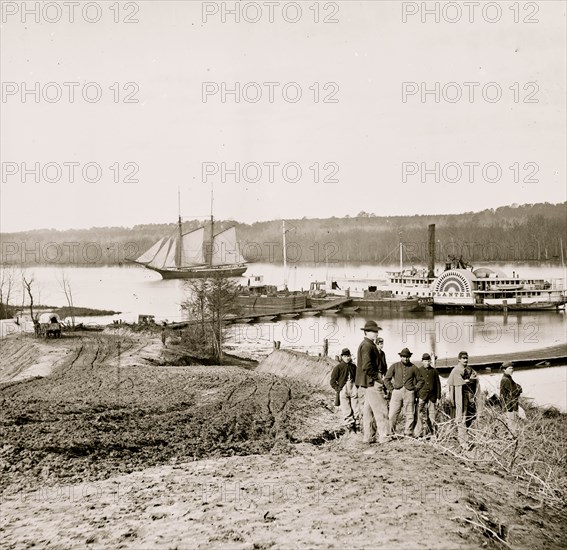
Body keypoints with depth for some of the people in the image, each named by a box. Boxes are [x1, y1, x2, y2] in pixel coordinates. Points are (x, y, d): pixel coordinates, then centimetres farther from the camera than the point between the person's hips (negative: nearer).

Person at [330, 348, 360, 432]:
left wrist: (356, 386, 12)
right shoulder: (338, 367, -2)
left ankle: (356, 427, 13)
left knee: (356, 409, 4)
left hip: (353, 390, 3)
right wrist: (338, 389, -7)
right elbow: (332, 381, 0)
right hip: (343, 391, -3)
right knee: (346, 411, -4)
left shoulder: (353, 366, 10)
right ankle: (349, 427, 1)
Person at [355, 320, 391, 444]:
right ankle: (384, 436, -2)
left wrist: (377, 374, 16)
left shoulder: (363, 344, 18)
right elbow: (367, 366, -24)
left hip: (364, 383, 10)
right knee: (380, 410, -5)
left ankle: (367, 437, 14)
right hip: (371, 382, -10)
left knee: (368, 411, 11)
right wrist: (377, 377, -14)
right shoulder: (367, 345, -15)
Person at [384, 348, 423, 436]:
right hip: (397, 392, -1)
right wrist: (392, 389, 3)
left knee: (409, 414, 0)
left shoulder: (413, 368, 12)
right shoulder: (394, 366, 10)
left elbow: (420, 381, 20)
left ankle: (408, 433, 8)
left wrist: (415, 389, 7)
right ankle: (391, 432, -2)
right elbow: (386, 379, 12)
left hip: (409, 393, 1)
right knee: (393, 414, -8)